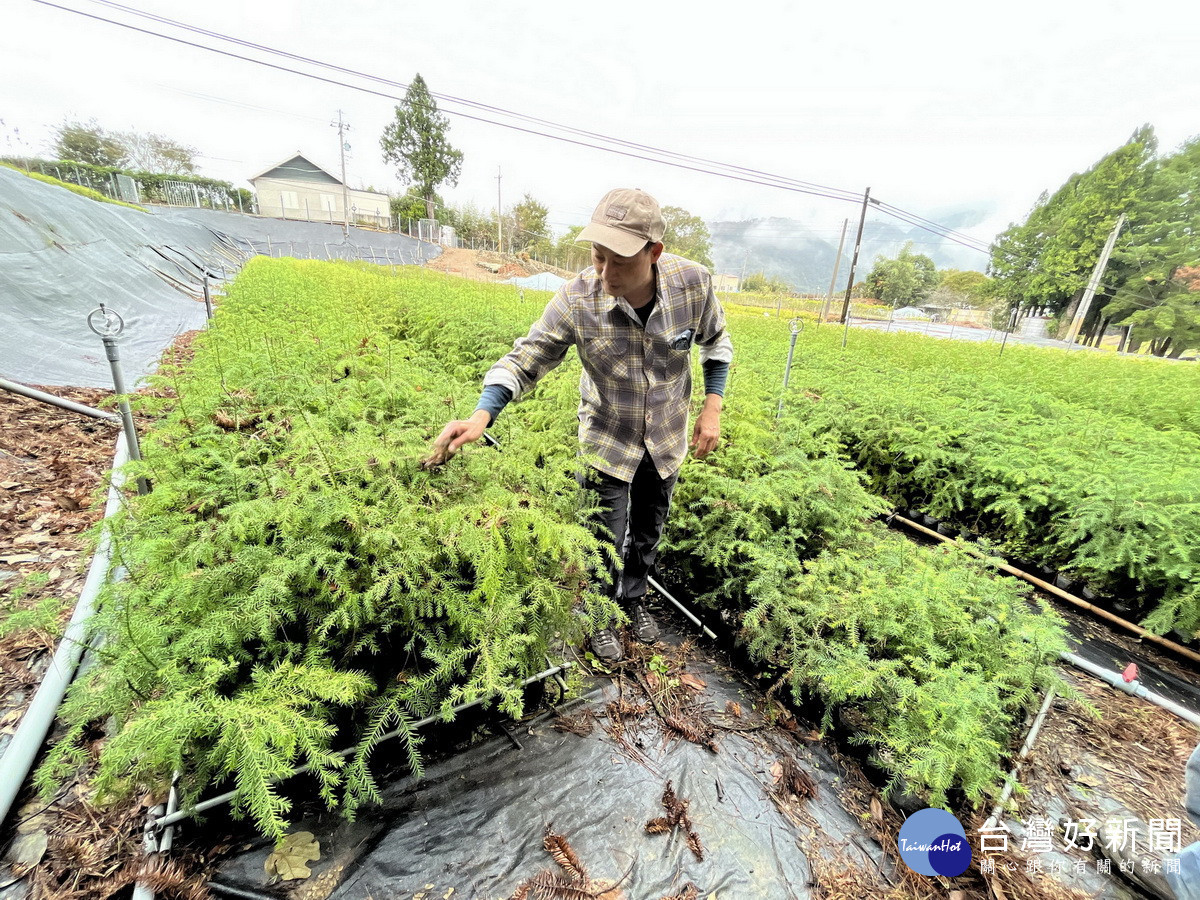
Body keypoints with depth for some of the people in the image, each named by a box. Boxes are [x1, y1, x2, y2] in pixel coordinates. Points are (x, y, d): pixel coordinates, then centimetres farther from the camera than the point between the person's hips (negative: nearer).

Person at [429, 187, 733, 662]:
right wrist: (481, 416, -34)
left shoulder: (693, 282, -20)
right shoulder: (576, 299, -26)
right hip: (607, 438, -2)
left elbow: (715, 342, -1)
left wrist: (712, 408, -9)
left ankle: (634, 599, 51)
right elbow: (525, 359, -19)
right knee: (606, 539, 9)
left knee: (649, 530, 21)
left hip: (668, 438, 3)